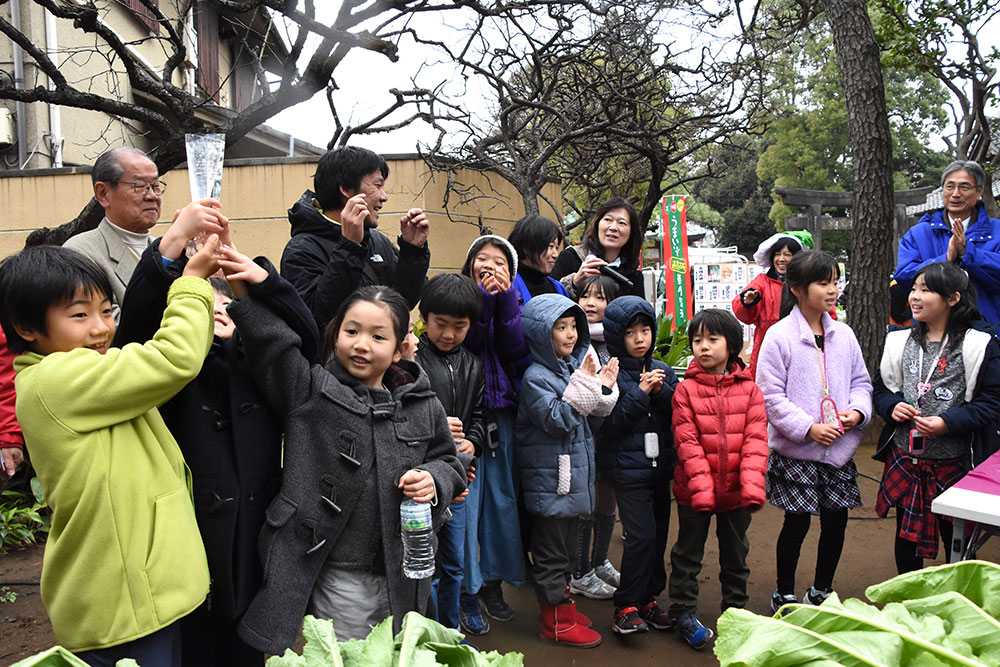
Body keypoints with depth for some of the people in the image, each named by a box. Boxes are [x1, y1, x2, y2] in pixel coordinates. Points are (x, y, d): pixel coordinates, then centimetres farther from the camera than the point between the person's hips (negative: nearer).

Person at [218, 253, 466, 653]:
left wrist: (434, 480, -9)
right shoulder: (313, 391, -5)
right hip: (337, 576, -3)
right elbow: (273, 348, -18)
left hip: (403, 575, 3)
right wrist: (250, 293, -31)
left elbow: (447, 461, 12)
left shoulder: (423, 407, 2)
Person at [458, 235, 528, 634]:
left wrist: (505, 299, -12)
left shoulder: (512, 300, 12)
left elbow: (515, 350, -6)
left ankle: (492, 579, 27)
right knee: (465, 498, -1)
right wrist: (484, 300, -20)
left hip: (501, 410, 4)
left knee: (502, 496, 10)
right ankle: (467, 591, 13)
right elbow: (463, 343, -15)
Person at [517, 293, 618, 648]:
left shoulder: (572, 366, 8)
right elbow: (557, 421, -25)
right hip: (550, 479, -8)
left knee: (564, 544, 20)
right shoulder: (536, 377, -16)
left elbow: (590, 416, 15)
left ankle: (561, 604, 35)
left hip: (572, 473, 8)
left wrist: (603, 390, -2)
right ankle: (556, 621, 17)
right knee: (551, 550, 4)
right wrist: (583, 386, -24)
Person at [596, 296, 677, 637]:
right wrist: (640, 393, -19)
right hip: (627, 466, -6)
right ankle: (626, 607, 4)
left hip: (660, 464, 6)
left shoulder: (662, 370, 9)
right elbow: (609, 425, -14)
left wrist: (661, 391, -12)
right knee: (642, 535, -11)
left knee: (659, 533, 11)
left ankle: (649, 599, 27)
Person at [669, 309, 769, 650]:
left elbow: (756, 439, -6)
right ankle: (683, 612, 29)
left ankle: (735, 611, 37)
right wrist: (702, 485, -20)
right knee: (688, 552, 13)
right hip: (695, 491, -2)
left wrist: (752, 484, -17)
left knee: (736, 554, 19)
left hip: (736, 491, 2)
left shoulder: (749, 389, -2)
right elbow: (686, 442, -13)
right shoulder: (685, 389, -8)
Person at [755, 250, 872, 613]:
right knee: (797, 523, 3)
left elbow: (860, 381, 14)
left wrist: (857, 410, -7)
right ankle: (784, 595, 25)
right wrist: (809, 427, -19)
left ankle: (821, 592, 33)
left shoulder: (843, 334, 6)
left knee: (836, 521, 11)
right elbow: (771, 395, -13)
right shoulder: (779, 336, -10)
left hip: (840, 449, 5)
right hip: (795, 450, -5)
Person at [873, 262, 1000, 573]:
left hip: (953, 462, -4)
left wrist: (948, 422, -19)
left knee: (956, 538, 8)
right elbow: (881, 388, 14)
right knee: (905, 535, 15)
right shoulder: (899, 342, 7)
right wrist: (892, 406, -8)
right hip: (904, 457, 4)